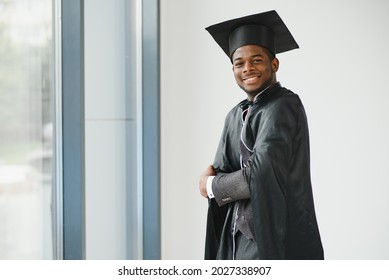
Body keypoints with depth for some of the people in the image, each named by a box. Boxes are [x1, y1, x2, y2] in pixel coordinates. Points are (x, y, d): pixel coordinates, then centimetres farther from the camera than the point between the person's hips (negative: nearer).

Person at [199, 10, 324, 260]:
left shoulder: (284, 106, -13)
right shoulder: (236, 116, 12)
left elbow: (263, 176, -21)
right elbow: (220, 170, 8)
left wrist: (213, 185, -7)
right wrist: (216, 178, -15)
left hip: (275, 241, -8)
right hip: (238, 239, 8)